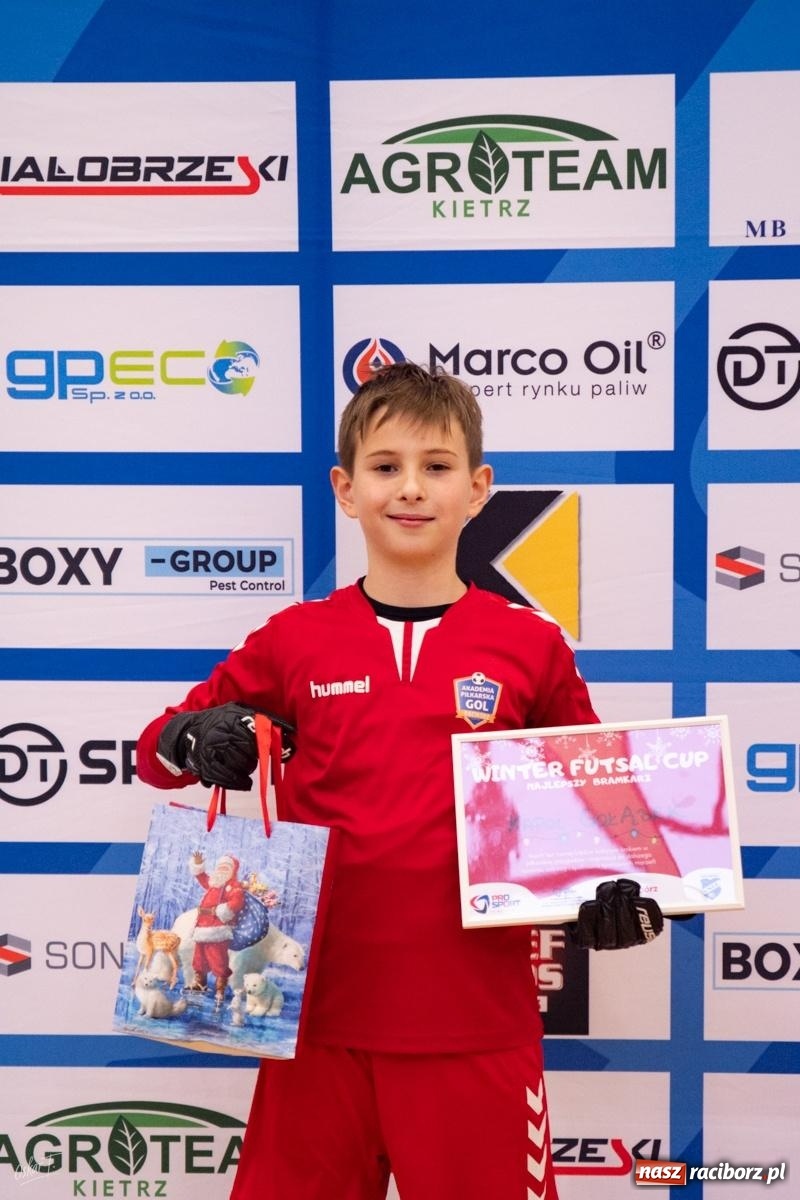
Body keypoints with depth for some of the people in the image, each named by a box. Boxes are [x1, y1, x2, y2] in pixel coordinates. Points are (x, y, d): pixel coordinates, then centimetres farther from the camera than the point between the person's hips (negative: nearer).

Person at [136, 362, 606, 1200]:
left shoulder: (531, 646, 1)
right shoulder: (294, 641, 2)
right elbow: (160, 746, 11)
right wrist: (196, 740, -11)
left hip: (477, 1016, 0)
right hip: (323, 1010, 1)